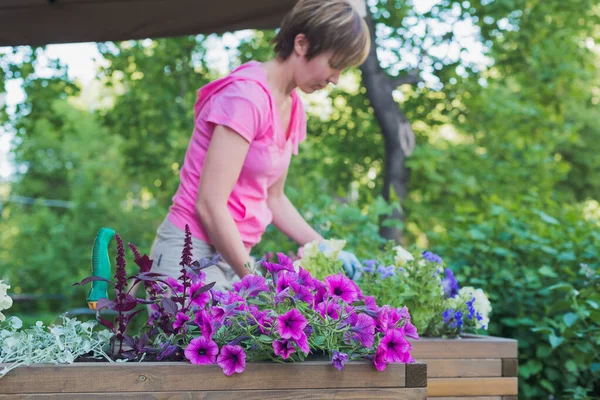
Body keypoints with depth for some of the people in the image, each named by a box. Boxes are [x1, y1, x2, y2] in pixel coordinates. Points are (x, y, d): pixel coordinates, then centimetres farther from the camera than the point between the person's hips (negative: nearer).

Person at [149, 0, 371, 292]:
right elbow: (210, 205, -20)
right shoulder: (247, 95, -17)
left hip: (232, 256, 8)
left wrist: (326, 251, 8)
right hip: (193, 254, -8)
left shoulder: (292, 107, 8)